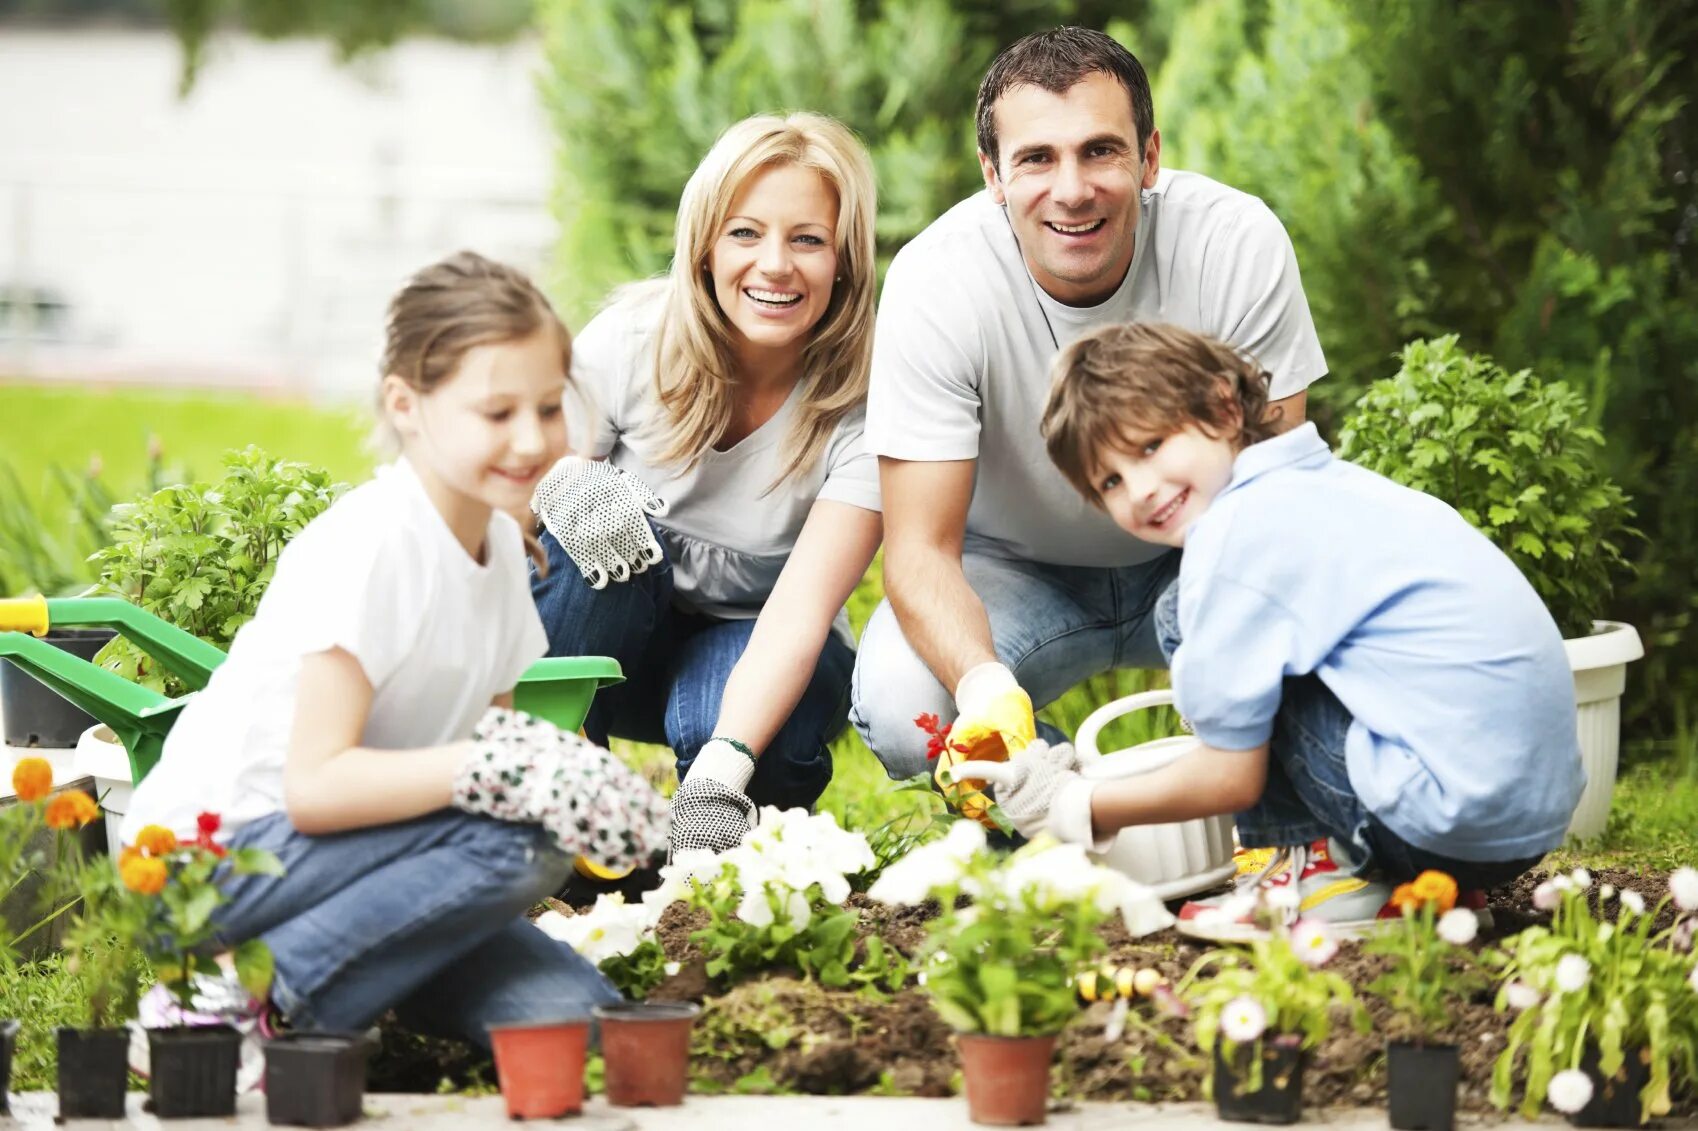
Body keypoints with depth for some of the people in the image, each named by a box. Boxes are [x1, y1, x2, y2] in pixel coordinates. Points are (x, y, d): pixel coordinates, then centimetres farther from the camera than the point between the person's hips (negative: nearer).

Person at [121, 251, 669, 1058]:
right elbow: (315, 786, -27)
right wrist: (502, 768, -35)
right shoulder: (365, 548, -20)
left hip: (339, 848, 8)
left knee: (577, 1015, -11)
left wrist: (583, 778, -16)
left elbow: (490, 741, 6)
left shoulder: (501, 542, 6)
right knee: (518, 845, -28)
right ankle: (244, 1004, -18)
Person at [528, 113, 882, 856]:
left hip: (759, 654, -1)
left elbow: (800, 612, -30)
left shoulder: (863, 404, -21)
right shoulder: (627, 343, -17)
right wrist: (567, 492, -36)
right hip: (612, 647, 1)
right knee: (596, 528, -31)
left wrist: (722, 771, -46)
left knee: (713, 722, -35)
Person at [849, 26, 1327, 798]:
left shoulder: (1239, 244, -24)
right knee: (899, 706, -31)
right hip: (1014, 567, 0)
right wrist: (983, 683, -47)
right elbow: (920, 548, -25)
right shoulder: (935, 283, -25)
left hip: (1194, 560, 1)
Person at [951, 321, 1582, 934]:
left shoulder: (1236, 531, -9)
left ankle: (1329, 875, 1)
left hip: (1452, 815, -9)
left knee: (1182, 616, 1)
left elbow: (1230, 778, -5)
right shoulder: (1333, 484, 18)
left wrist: (1076, 809, 8)